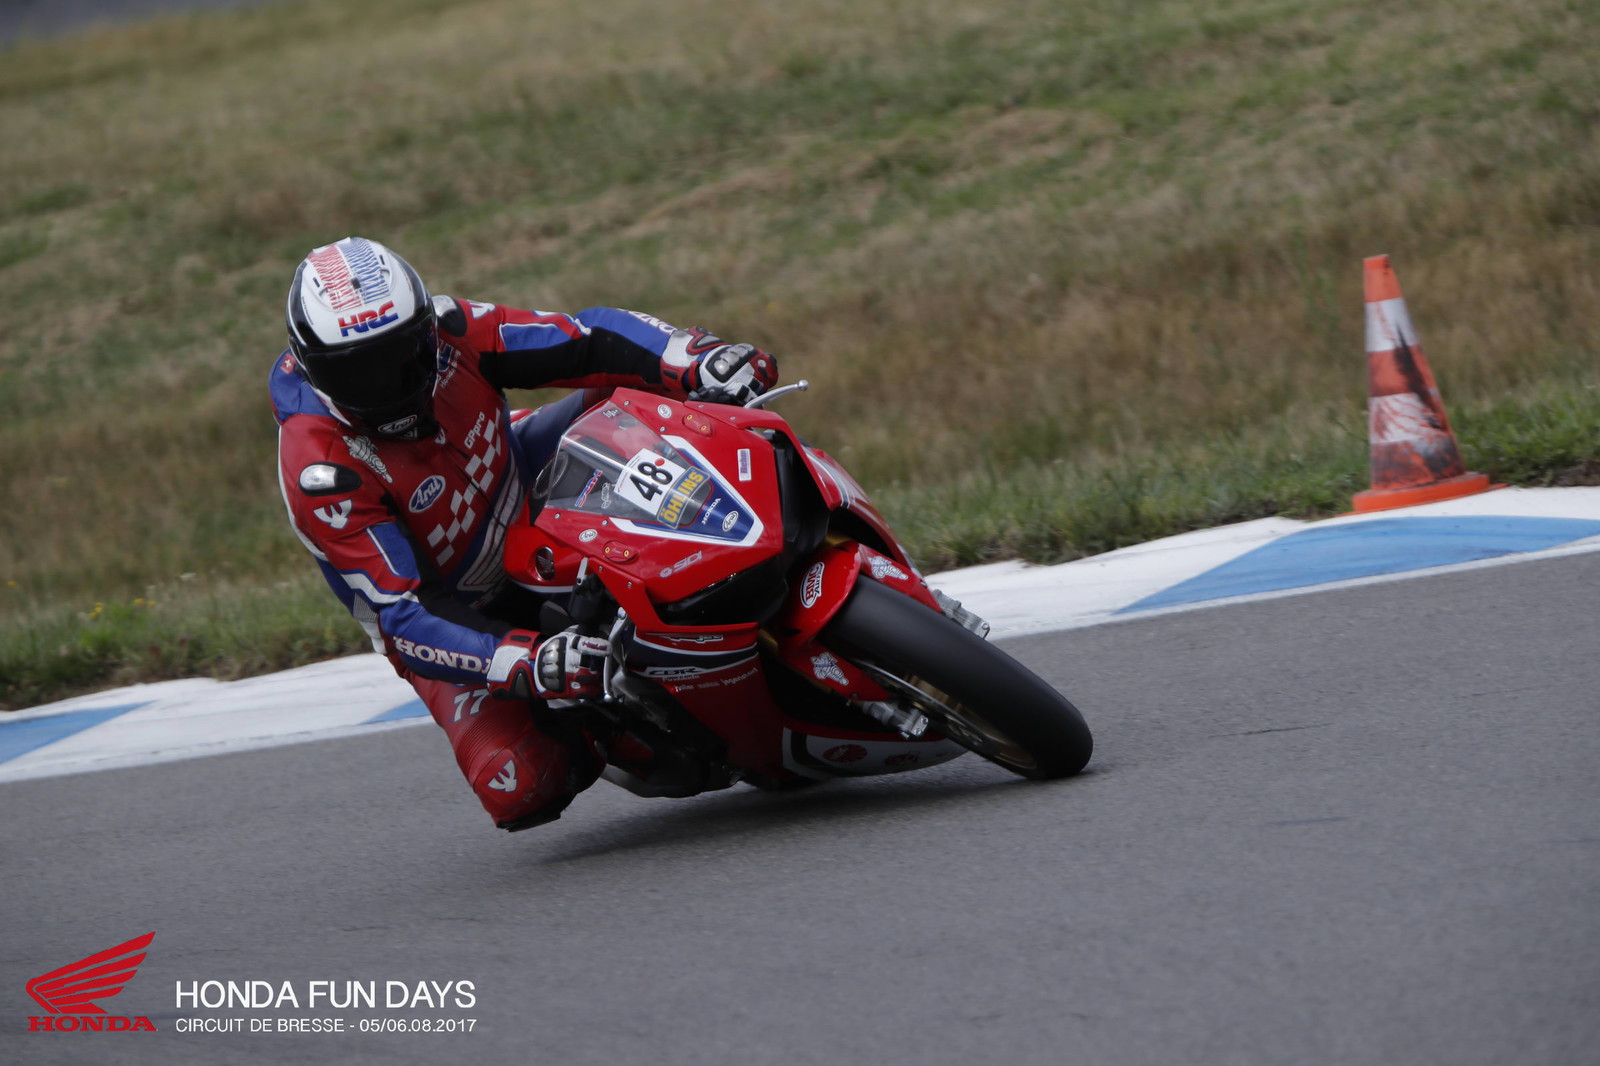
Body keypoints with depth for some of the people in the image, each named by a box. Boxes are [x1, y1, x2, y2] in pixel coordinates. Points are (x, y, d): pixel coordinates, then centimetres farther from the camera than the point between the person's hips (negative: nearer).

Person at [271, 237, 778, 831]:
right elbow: (401, 616, -37)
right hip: (451, 615, -4)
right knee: (518, 789, -27)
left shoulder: (446, 331, -22)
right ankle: (605, 736, 6)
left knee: (636, 389, -15)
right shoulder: (320, 472, -34)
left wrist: (699, 362, -36)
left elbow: (589, 342, -17)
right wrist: (526, 664, -52)